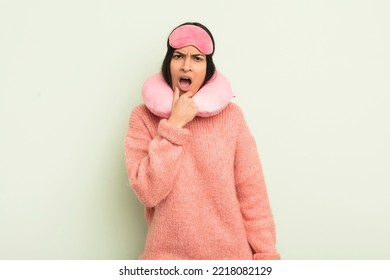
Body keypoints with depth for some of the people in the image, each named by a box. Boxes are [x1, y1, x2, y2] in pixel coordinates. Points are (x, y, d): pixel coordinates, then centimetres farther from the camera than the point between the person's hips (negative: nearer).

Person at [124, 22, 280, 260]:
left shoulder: (231, 115, -6)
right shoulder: (144, 117, -6)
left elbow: (252, 193, -4)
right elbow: (148, 193, -16)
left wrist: (265, 254, -6)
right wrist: (174, 125, -17)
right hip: (168, 254, 0)